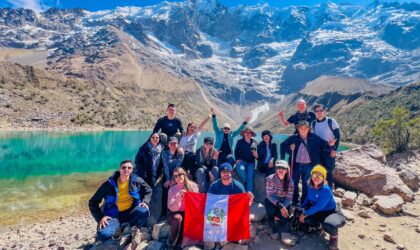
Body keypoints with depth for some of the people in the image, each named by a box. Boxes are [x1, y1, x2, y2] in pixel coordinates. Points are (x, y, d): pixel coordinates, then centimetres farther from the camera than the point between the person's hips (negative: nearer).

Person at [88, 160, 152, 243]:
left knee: (144, 211, -30)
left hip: (130, 213, 2)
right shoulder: (109, 184, -11)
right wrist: (100, 217, -17)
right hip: (114, 215, -1)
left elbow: (149, 191, 10)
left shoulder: (136, 180, -6)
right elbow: (93, 202, -5)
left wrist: (145, 202, -9)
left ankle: (127, 226, -2)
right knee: (104, 234, -30)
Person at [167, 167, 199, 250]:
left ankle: (179, 241, -4)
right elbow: (172, 208, -16)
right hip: (175, 214, -1)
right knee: (178, 217, -34)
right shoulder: (172, 189, -7)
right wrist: (179, 197, -31)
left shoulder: (193, 186, -4)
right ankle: (171, 242, -9)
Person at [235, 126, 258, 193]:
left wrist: (256, 155, -11)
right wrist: (237, 159, -7)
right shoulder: (240, 142, 3)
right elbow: (236, 151, 7)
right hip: (242, 160, -1)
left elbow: (256, 153, 12)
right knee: (241, 169, -33)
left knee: (250, 177, -10)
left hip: (251, 162, 1)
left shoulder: (254, 142, 6)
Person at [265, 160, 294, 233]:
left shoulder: (290, 182, -10)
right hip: (271, 201, -2)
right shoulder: (270, 179, -18)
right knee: (271, 210, -34)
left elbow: (289, 198, -10)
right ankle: (272, 223, 2)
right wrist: (280, 206, -35)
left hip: (284, 203, 2)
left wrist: (283, 207, -27)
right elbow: (270, 195, -22)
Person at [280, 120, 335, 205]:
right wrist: (289, 148, -12)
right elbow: (283, 145, 4)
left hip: (308, 165, -1)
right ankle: (294, 201, 29)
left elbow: (323, 145, -5)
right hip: (296, 165, 1)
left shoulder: (314, 138, -5)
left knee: (305, 183, 13)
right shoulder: (293, 138, -4)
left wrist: (329, 145, -25)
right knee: (294, 182, 11)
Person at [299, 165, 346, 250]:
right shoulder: (311, 186, -7)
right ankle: (319, 226, 18)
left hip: (331, 212, -6)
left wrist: (305, 213, -24)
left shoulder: (325, 190, -28)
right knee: (301, 216, -15)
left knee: (328, 224, -38)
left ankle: (334, 236, 2)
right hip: (318, 212, 7)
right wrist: (303, 210, -7)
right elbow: (308, 199, 7)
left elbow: (318, 207, -29)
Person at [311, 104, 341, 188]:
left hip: (330, 152, -4)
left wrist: (335, 149, -13)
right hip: (318, 152, 4)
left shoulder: (331, 121, -7)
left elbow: (337, 136, -7)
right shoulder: (313, 123, 6)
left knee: (329, 172, -1)